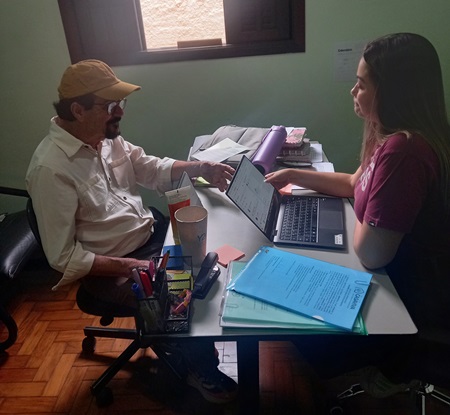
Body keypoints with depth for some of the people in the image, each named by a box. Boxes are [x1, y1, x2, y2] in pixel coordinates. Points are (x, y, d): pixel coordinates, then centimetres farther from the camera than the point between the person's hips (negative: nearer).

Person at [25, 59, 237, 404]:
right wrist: (130, 267, -26)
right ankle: (202, 370, 15)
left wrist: (200, 168, -8)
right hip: (109, 267, -7)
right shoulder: (51, 168, -26)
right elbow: (63, 257, -22)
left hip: (151, 231, 8)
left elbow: (151, 168, 8)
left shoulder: (106, 135, -5)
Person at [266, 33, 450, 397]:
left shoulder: (403, 151, -33)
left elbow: (370, 253, -31)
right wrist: (293, 175, 8)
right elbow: (356, 183, 13)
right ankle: (393, 352, 30)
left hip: (414, 294, -9)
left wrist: (360, 221, -9)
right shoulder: (397, 135, -2)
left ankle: (397, 355, 23)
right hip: (399, 270, 9)